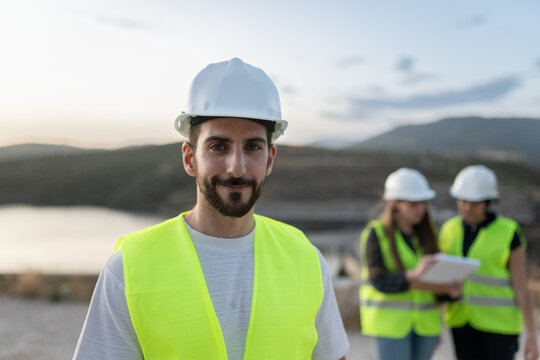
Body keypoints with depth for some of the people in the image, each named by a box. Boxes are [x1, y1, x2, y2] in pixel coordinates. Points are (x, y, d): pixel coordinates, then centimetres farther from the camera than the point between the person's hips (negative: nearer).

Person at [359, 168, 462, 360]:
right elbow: (379, 281, -17)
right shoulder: (376, 233, -9)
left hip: (425, 321, 5)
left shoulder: (427, 232, 8)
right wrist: (414, 275, -32)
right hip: (390, 321, -5)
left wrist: (449, 287, -13)